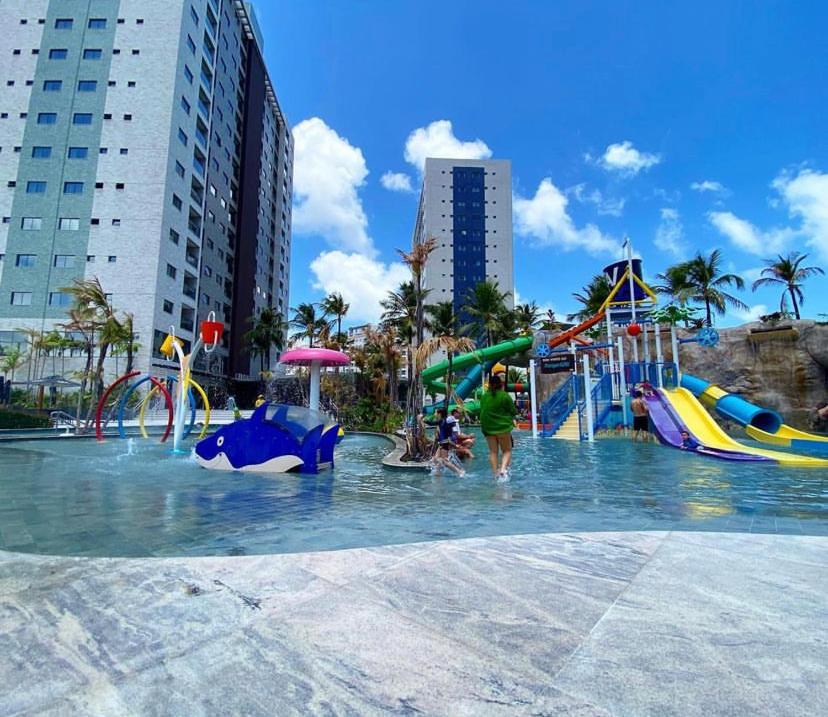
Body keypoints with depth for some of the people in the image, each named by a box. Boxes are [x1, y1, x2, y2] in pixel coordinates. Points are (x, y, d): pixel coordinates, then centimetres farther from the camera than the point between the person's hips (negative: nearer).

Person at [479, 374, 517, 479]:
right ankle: (503, 468, -14)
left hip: (488, 428, 3)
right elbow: (513, 411, -3)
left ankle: (496, 473, 9)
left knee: (493, 452, 10)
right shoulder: (504, 396, -8)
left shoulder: (483, 397, 3)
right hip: (503, 427, -3)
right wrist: (510, 419, 16)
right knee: (507, 450, 7)